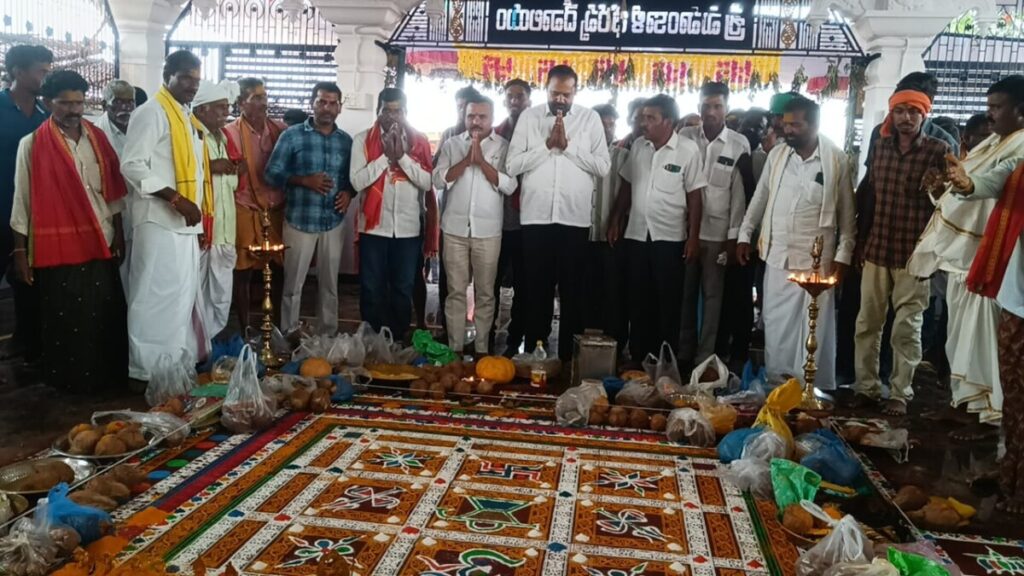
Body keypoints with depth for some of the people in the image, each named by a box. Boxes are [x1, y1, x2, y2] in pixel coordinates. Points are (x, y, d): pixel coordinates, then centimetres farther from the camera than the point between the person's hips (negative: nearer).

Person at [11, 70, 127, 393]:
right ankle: (68, 380, 22)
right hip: (58, 246, -3)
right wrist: (20, 250, -3)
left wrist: (119, 237, 9)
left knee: (106, 315, 10)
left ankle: (108, 376, 25)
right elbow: (23, 200, -3)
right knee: (65, 319, 7)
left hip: (100, 244, 4)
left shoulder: (97, 138, 6)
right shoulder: (32, 145, -5)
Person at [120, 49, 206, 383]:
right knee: (158, 296, -7)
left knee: (183, 295, 13)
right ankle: (149, 369, 1)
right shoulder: (152, 112, -9)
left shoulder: (185, 116, 18)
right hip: (160, 221, -9)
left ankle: (177, 363, 23)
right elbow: (132, 165, -18)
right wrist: (176, 199, -23)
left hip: (184, 223, 9)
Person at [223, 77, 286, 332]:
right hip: (246, 213, -3)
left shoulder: (280, 129, 5)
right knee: (243, 273, 4)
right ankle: (245, 330, 16)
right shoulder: (230, 132, -4)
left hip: (277, 211, 3)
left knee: (278, 270, 6)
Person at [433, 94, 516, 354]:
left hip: (488, 230, -1)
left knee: (485, 293, 7)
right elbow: (439, 180, -3)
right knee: (456, 292, 5)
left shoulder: (504, 147, 3)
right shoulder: (452, 144, 8)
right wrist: (466, 160, -13)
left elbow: (509, 186, -7)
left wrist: (481, 161, -14)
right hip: (455, 228, 1)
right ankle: (454, 348, 13)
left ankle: (482, 350, 16)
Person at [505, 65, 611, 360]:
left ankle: (569, 357, 18)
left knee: (572, 291, 7)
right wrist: (547, 145, -11)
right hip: (535, 216, 0)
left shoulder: (590, 119, 4)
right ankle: (534, 354, 21)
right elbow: (512, 165, -2)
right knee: (536, 289, 9)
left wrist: (568, 146, -11)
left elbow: (603, 166, -4)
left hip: (575, 217, 0)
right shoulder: (529, 117, 5)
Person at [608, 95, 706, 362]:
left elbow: (695, 195, -7)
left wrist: (693, 237, -9)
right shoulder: (638, 146, 6)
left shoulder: (688, 150, -7)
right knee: (639, 300, 11)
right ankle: (638, 356, 21)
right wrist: (615, 220, 8)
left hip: (670, 238, -4)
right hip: (636, 235, 4)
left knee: (668, 302, 5)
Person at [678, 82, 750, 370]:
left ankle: (704, 357, 13)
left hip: (717, 231, -1)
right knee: (685, 293, 7)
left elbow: (739, 193, -2)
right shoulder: (684, 137, 3)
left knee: (712, 294, 5)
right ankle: (683, 353, 18)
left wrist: (733, 235, -4)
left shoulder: (739, 144, -1)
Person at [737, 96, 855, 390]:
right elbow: (760, 198, 13)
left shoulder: (836, 159, -6)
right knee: (776, 323, 11)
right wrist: (745, 234, 10)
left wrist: (843, 254, -5)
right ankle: (777, 381, 24)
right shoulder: (776, 154, 4)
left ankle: (816, 387, 16)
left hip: (817, 259, -3)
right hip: (778, 256, 4)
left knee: (815, 326, 4)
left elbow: (846, 211, -3)